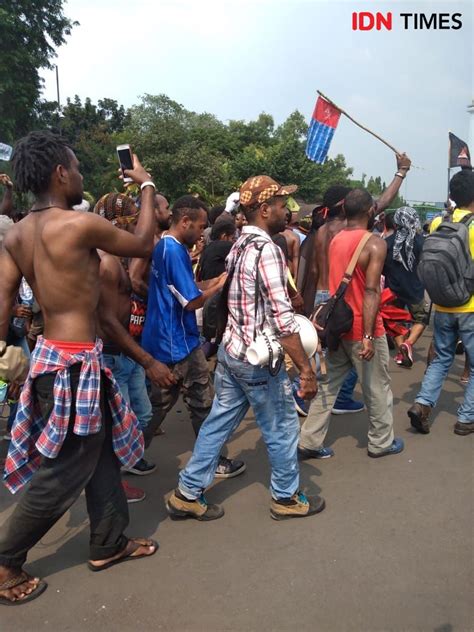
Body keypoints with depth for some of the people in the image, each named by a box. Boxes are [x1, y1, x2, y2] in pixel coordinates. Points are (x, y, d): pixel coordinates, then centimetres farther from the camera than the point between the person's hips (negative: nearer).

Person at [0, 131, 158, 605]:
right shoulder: (80, 224, -18)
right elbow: (143, 244, -4)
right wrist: (146, 185, 9)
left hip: (51, 353, 9)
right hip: (75, 362, -9)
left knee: (101, 453, 21)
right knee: (62, 474, 8)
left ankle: (108, 543, 37)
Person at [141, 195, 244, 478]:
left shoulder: (163, 247, 10)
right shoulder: (175, 251, -20)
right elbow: (192, 301, -20)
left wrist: (213, 281, 6)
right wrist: (218, 287, -7)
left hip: (163, 340, 9)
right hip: (179, 343, -9)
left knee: (159, 402, 18)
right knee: (203, 403, 5)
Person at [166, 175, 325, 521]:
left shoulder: (239, 246, 9)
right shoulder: (266, 249, -19)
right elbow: (282, 319, -24)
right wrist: (306, 369, -20)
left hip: (230, 350, 8)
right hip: (259, 359, -8)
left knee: (219, 422, 16)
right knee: (282, 428, 10)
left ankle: (188, 493, 25)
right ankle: (286, 497, 29)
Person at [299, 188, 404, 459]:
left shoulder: (335, 240, 6)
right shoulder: (375, 243, -15)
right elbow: (371, 291, -23)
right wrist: (368, 336, -25)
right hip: (363, 330, -6)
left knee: (328, 385, 13)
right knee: (378, 388, 12)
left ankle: (310, 442, 15)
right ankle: (382, 442, 28)